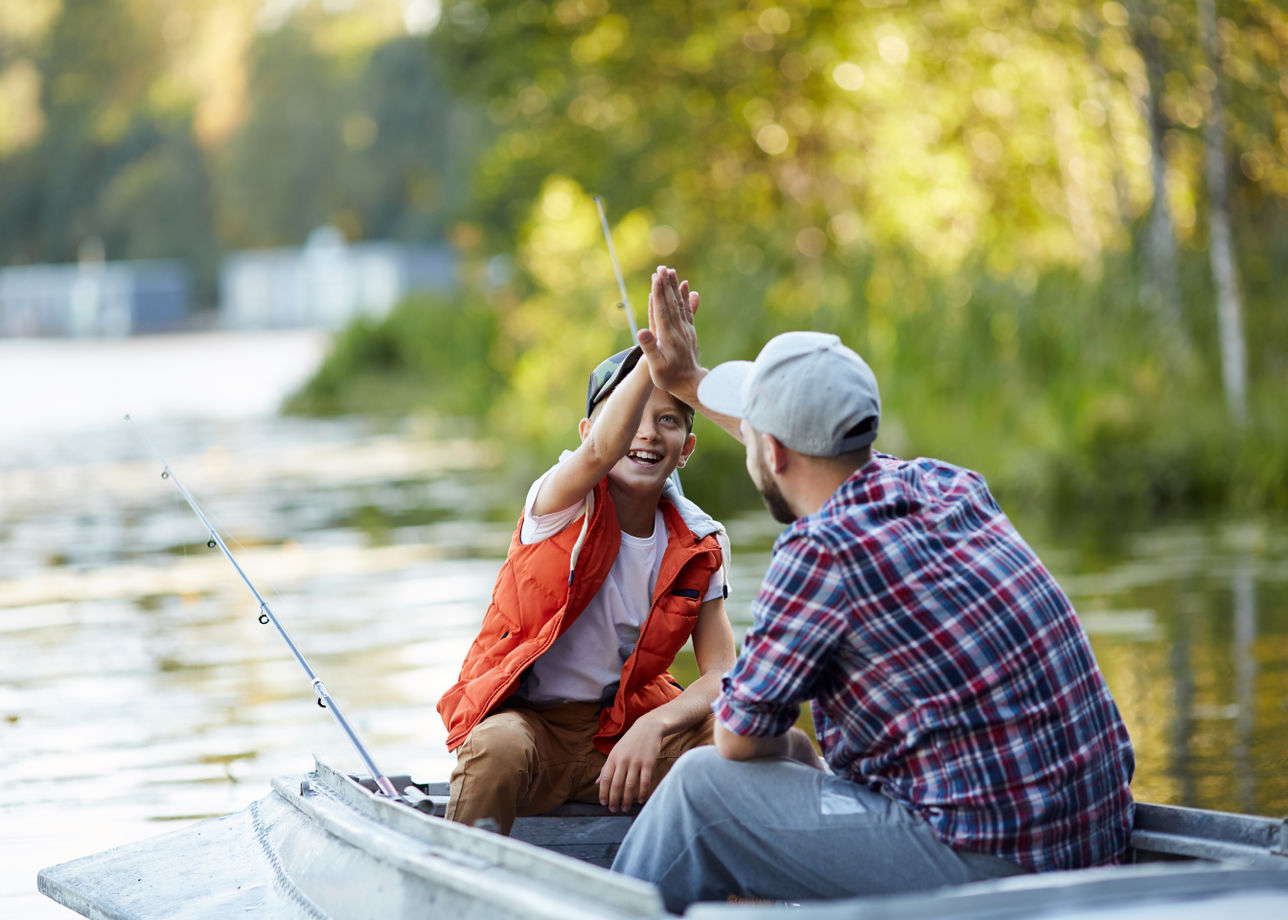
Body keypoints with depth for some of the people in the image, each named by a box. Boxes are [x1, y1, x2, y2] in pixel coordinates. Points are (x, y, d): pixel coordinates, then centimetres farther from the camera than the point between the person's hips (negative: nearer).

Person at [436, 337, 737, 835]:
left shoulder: (699, 544, 3)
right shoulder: (561, 505, -10)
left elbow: (720, 676, -2)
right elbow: (600, 451, -35)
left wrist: (654, 725, -23)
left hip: (625, 728, 4)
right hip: (525, 718, -4)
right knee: (498, 747, -39)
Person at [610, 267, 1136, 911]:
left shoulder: (823, 551, -15)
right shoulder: (950, 488, 9)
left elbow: (740, 741, -6)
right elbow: (821, 450, 30)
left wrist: (782, 757, 16)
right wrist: (691, 386, 38)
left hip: (982, 866, -9)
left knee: (701, 788, 2)